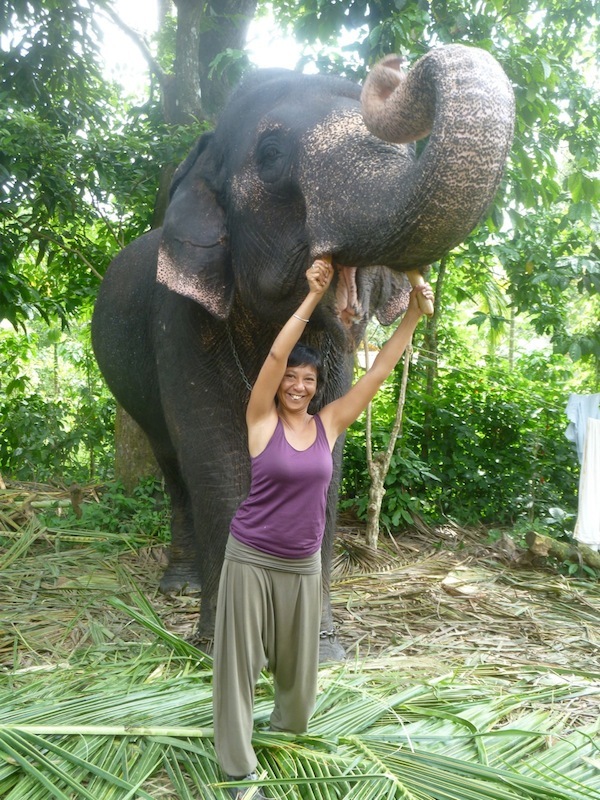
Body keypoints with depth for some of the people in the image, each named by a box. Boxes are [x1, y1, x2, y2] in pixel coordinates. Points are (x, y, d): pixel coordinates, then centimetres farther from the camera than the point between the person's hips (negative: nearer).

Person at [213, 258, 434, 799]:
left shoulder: (329, 424, 1)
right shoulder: (261, 420, -8)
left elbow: (379, 371, -2)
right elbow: (275, 355, -21)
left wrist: (415, 314, -7)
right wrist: (313, 297, -25)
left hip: (304, 564, 4)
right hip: (251, 557, -3)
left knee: (299, 658, 15)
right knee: (241, 658, 3)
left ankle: (290, 725, 46)